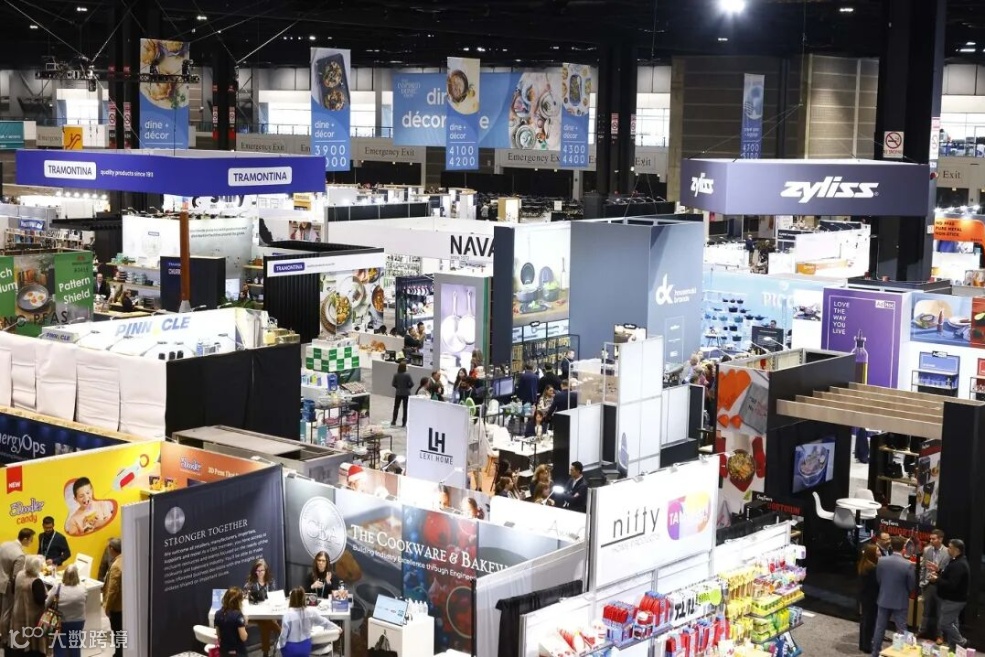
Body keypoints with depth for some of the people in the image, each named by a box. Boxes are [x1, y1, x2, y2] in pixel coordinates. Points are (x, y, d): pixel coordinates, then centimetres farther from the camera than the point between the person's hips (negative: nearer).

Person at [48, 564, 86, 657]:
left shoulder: (57, 588, -18)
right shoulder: (82, 588, -12)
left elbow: (46, 604, -12)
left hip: (61, 623, -2)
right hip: (78, 622, 2)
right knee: (75, 649, 17)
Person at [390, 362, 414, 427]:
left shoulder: (396, 375, -7)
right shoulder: (407, 375, -15)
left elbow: (393, 384, -4)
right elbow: (412, 384, -15)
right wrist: (408, 387, 5)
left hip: (398, 393, 2)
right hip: (406, 394, -2)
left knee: (396, 407, 17)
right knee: (405, 408, 6)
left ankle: (394, 421, 20)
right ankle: (404, 423, 6)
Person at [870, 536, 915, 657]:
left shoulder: (881, 561, -10)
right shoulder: (908, 565, -20)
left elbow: (878, 579, 2)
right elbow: (912, 586, -9)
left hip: (884, 599, 3)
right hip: (900, 601, -3)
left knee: (880, 628, 14)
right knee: (901, 630, 9)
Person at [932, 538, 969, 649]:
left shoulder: (959, 565, -25)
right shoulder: (957, 561, 10)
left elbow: (951, 585, -30)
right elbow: (950, 578, 19)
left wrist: (937, 580, -20)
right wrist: (939, 574, 4)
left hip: (953, 600, -10)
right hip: (952, 599, 10)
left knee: (945, 623, -4)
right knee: (951, 623, 15)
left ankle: (960, 642, 10)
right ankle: (953, 646, 22)